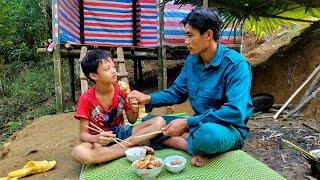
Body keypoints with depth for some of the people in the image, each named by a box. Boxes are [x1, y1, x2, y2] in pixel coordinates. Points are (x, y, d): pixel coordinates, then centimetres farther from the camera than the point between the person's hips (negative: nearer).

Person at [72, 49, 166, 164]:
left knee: (159, 122, -16)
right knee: (78, 153, -38)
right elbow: (83, 135, -11)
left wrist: (135, 110, -18)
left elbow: (132, 120, 6)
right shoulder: (86, 99, -13)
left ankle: (118, 147, -21)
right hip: (100, 140, -2)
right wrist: (96, 138, -34)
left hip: (121, 133, 3)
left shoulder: (121, 91, -5)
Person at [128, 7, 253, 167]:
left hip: (230, 129, -7)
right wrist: (148, 99, -6)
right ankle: (196, 147, -15)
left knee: (207, 133, -42)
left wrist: (187, 123, -30)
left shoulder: (235, 64, -21)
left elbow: (235, 112, -30)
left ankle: (196, 146, -8)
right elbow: (177, 92, 11)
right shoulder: (192, 59, 1)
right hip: (199, 124, 7)